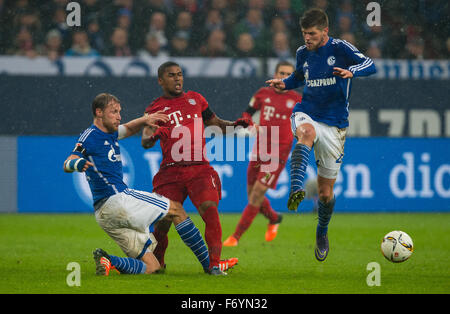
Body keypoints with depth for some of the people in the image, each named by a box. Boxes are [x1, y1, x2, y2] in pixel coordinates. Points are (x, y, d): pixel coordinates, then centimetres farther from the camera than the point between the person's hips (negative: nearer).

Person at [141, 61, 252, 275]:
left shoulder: (195, 99, 18)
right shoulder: (156, 108, 9)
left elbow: (216, 123, 28)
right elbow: (145, 141, -4)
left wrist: (235, 124, 9)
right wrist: (154, 136, -27)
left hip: (199, 169, 1)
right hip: (170, 171, -1)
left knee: (210, 209, -22)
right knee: (163, 221, -3)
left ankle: (214, 263, -23)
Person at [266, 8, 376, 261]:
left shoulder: (340, 48, -7)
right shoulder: (303, 53, 7)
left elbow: (370, 65, -20)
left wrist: (351, 71, -40)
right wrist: (284, 84, 6)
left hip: (334, 124, -2)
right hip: (306, 114, 2)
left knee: (326, 191, 3)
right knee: (307, 133, -40)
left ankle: (322, 233, 31)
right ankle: (296, 190, -57)